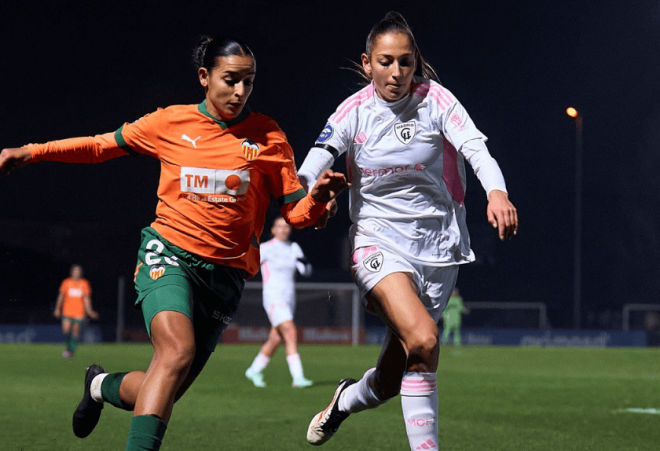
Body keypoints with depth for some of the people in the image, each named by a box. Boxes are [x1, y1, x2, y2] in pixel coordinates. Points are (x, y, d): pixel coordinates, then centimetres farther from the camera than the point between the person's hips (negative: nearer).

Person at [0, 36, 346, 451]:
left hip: (225, 274, 2)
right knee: (178, 350, -31)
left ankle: (101, 385, 34)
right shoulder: (171, 124, 3)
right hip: (168, 255, -2)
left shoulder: (269, 138, 3)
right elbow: (102, 146, 15)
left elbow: (296, 213, 3)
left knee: (161, 395, 1)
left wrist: (317, 199, -19)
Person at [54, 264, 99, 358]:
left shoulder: (84, 284, 3)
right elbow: (61, 296, 11)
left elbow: (86, 298, 4)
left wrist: (89, 311, -4)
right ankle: (68, 347, 13)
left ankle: (71, 351, 8)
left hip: (79, 312, 0)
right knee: (66, 330, -11)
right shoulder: (66, 282, 3)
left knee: (76, 332, -3)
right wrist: (57, 309, 10)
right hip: (67, 311, 0)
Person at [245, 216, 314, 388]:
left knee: (275, 340, 12)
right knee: (291, 333, -21)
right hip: (274, 298, -7)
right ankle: (297, 377, -25)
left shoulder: (294, 248, 12)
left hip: (289, 300, 7)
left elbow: (306, 271, 5)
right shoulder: (266, 248, -4)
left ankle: (254, 371, 30)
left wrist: (304, 263, -16)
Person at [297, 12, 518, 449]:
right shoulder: (355, 111, -5)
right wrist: (304, 191, -42)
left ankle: (348, 398, 41)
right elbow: (318, 158, -18)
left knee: (391, 382, 6)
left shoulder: (435, 98, -6)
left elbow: (475, 147, -20)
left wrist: (498, 192, -40)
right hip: (378, 242, -2)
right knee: (422, 338, -29)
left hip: (437, 245, 2)